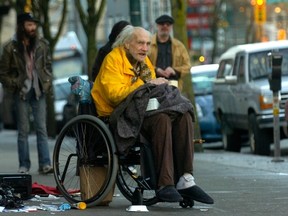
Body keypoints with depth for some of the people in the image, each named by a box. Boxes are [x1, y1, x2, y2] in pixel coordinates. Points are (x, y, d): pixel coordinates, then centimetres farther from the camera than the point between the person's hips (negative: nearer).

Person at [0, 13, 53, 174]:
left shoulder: (42, 44, 4)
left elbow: (48, 66, 15)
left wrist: (47, 83, 3)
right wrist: (14, 85, -5)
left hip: (39, 92, 2)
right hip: (22, 93, -2)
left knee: (42, 129, -1)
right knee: (24, 130, 2)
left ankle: (45, 164, -3)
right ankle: (24, 165, 6)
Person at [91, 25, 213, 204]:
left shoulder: (145, 63, 19)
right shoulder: (113, 59, -6)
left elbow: (152, 91, 24)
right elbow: (114, 93, -18)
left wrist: (159, 87, -1)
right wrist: (146, 85, -14)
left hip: (144, 110, 8)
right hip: (121, 115, -8)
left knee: (184, 116, -19)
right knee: (162, 120, -34)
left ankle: (185, 180, -27)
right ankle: (165, 185, -38)